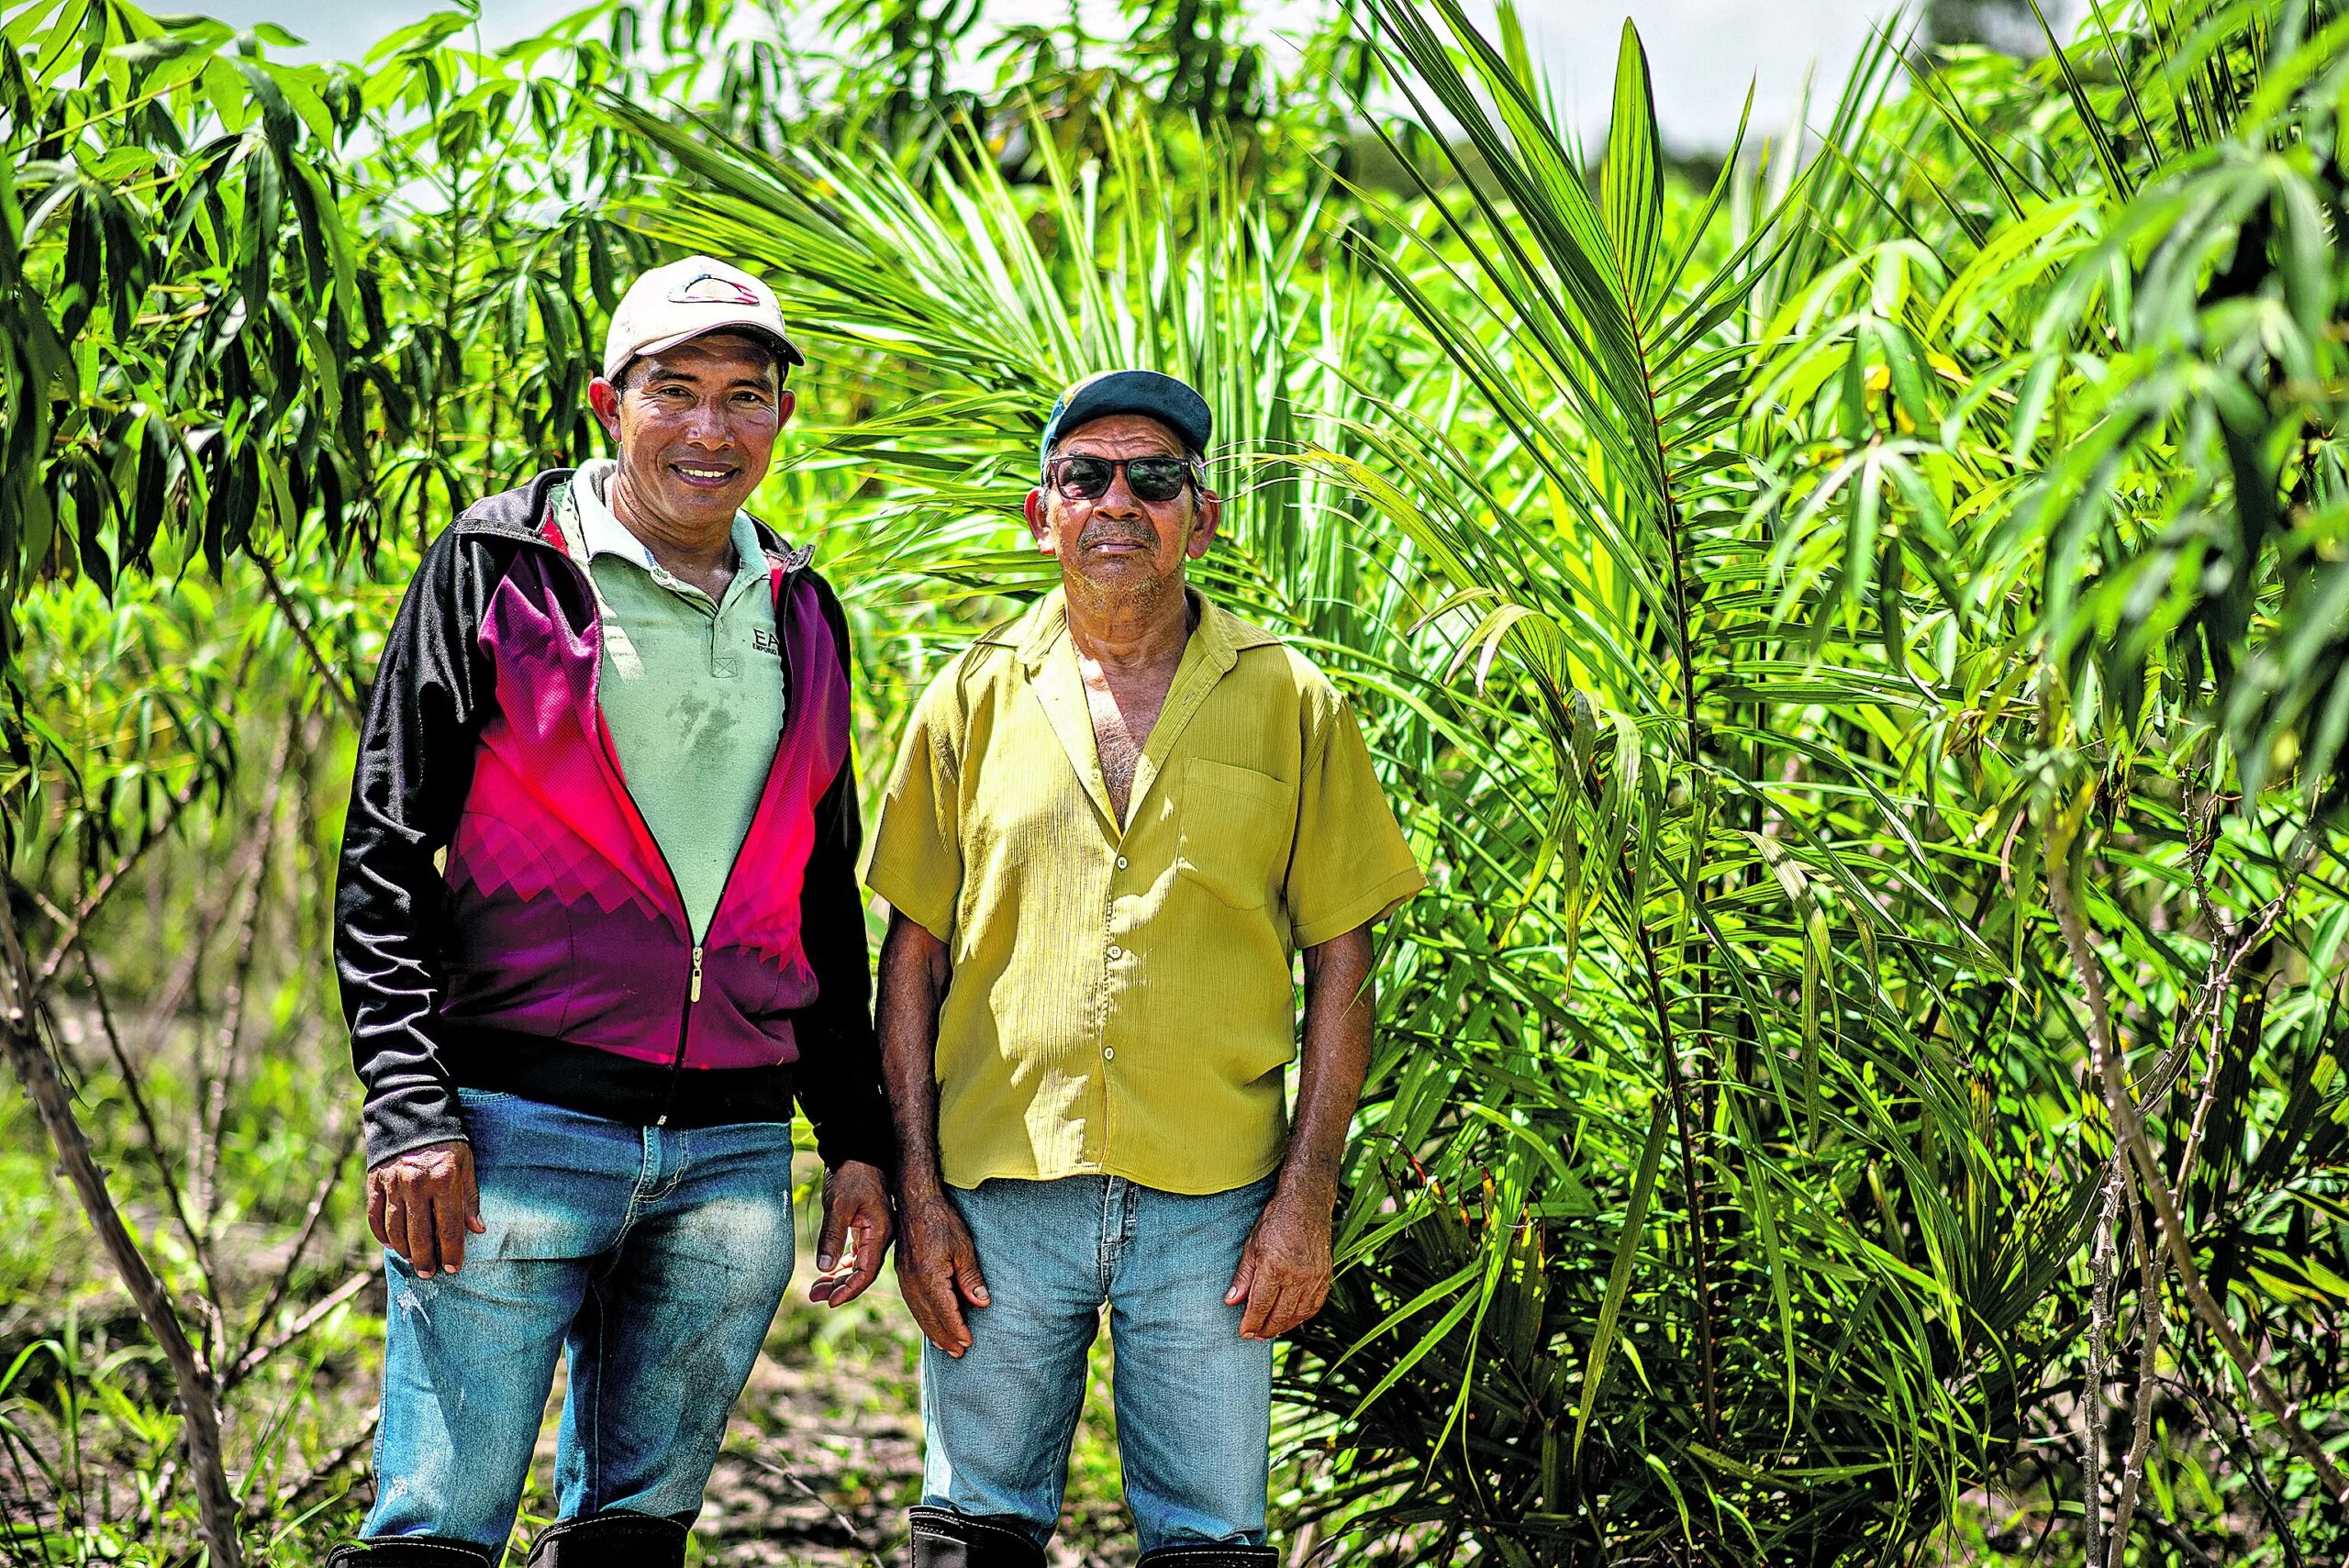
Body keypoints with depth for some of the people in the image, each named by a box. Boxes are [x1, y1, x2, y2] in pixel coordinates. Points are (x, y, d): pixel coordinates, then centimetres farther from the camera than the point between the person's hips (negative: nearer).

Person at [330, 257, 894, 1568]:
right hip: (519, 1127, -4)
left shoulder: (801, 617, 15)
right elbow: (386, 860, -3)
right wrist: (410, 1113, -13)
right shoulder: (499, 567, 0)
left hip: (732, 1151, 5)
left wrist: (858, 1141, 15)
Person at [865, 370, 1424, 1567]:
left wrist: (1307, 1195, -3)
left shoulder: (1290, 706, 5)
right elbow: (911, 953, 8)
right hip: (1001, 1193, 1)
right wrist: (917, 1189, 0)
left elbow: (1340, 961, 5)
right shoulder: (974, 699, 7)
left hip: (1213, 1201, -1)